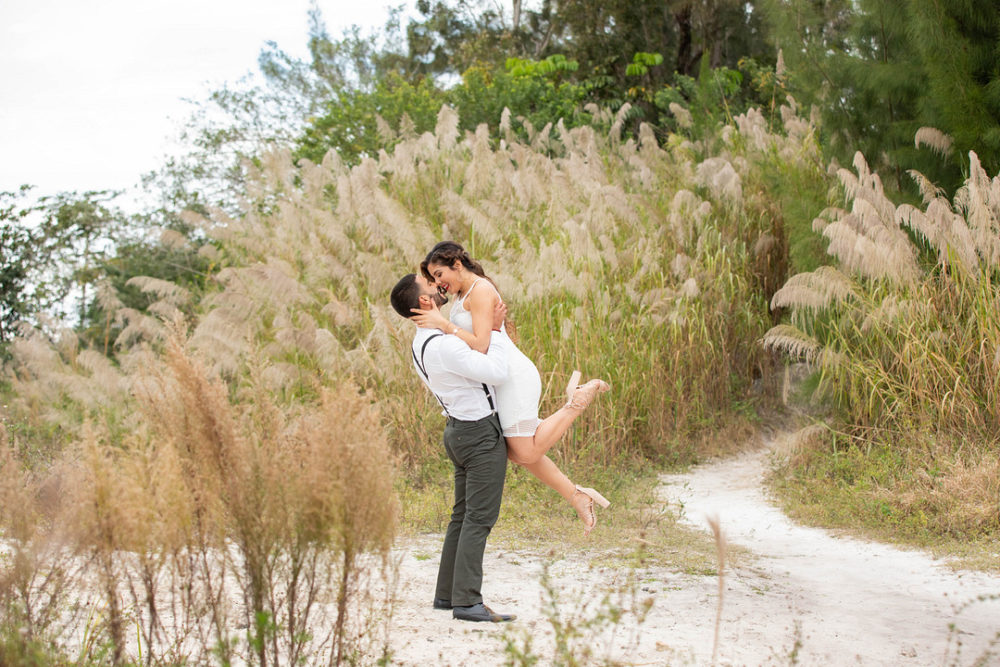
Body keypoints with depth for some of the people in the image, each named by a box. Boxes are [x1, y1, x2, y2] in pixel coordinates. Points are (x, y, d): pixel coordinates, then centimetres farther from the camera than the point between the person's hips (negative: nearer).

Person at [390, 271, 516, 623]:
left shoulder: (421, 344, 7)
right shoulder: (445, 346, -26)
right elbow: (497, 374, -25)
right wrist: (495, 331, -15)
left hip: (460, 431, 10)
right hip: (482, 434, -10)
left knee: (465, 515, 14)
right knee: (480, 517, -8)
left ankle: (447, 593, 17)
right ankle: (467, 601, -10)